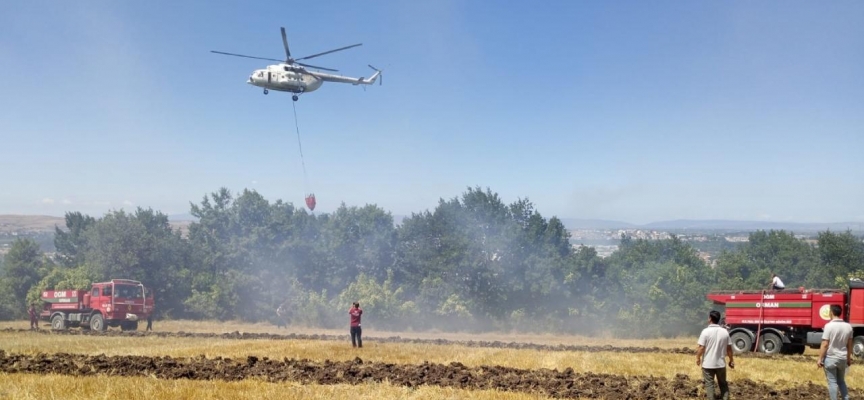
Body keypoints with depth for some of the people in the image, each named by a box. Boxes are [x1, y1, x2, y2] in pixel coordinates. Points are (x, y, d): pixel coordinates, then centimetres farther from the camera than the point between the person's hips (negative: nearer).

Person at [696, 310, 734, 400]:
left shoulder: (706, 331, -14)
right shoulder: (725, 331, -1)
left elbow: (701, 347, -14)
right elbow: (729, 348, 3)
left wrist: (698, 358, 2)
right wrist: (731, 360, 15)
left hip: (708, 364, -4)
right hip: (721, 363, 4)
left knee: (709, 384, 5)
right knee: (723, 384, 16)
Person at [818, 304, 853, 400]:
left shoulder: (829, 326, -16)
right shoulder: (848, 326, 0)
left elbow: (825, 345, -16)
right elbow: (849, 345, 8)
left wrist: (820, 359, -9)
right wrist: (849, 358, 21)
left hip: (830, 358, -5)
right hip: (843, 358, 5)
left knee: (832, 382, 3)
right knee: (841, 381, 20)